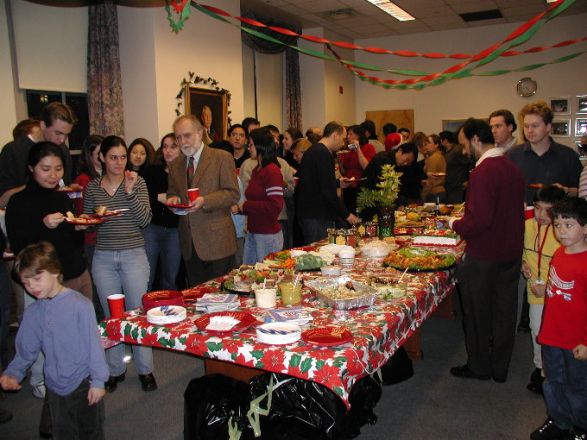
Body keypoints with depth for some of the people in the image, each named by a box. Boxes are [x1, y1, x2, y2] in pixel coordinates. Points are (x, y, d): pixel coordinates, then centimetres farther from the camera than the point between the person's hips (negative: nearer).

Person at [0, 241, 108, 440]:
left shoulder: (80, 305, -18)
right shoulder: (32, 313, -2)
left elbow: (94, 344, -14)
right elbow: (26, 350, 9)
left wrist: (98, 380, -11)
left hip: (84, 383, -4)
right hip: (55, 386, 4)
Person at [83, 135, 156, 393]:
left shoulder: (137, 182, -1)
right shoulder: (92, 188, 6)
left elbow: (145, 221, -9)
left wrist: (130, 191, -17)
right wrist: (89, 220, -8)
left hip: (133, 255, -2)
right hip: (103, 258, 2)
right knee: (111, 316, 10)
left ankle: (145, 370, 17)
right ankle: (115, 370, 24)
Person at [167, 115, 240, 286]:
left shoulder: (222, 158, -4)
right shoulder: (175, 165, 14)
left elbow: (233, 194, -8)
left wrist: (204, 201, -21)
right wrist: (173, 199, -2)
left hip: (216, 240, -5)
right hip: (189, 244, 5)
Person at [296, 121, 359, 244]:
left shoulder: (313, 150, 15)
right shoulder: (323, 154, -17)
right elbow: (328, 191, -20)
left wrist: (337, 183, 23)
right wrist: (346, 214, -13)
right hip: (317, 217, -10)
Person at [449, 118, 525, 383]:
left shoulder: (483, 172, -22)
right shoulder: (513, 168, 4)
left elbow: (479, 220, -26)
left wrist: (455, 224, -7)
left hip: (484, 257, -8)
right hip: (512, 252, 8)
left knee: (477, 313, 10)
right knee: (504, 311, 17)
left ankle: (479, 367, 26)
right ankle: (500, 368, 31)